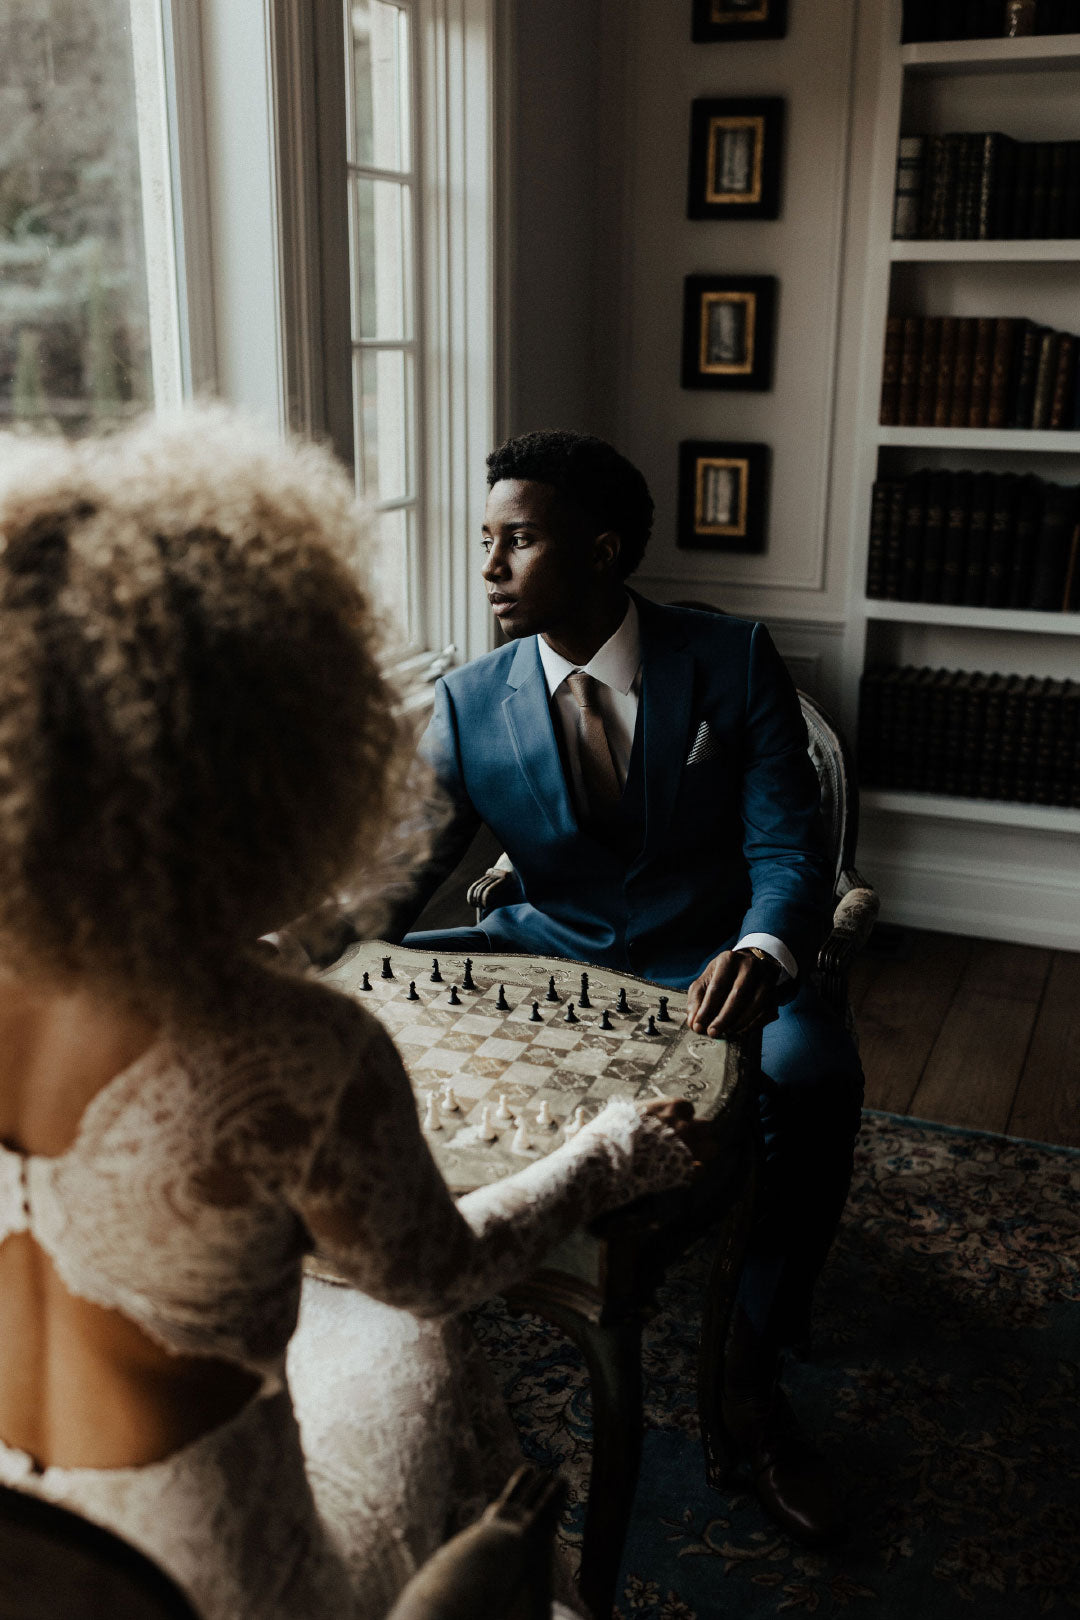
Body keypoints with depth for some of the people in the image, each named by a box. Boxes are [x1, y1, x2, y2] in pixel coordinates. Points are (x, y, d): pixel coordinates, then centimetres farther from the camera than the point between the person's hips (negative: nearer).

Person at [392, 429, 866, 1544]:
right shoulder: (467, 704, -4)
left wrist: (765, 953, -37)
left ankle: (750, 1377, -11)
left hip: (701, 968, -2)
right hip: (545, 954, 2)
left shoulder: (732, 663, -9)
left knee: (814, 1067, -34)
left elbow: (786, 852, -13)